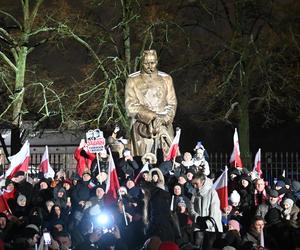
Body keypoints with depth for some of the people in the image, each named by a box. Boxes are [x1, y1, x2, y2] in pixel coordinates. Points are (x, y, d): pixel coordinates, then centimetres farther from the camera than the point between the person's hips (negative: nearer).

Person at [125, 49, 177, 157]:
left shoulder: (166, 79, 14)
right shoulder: (133, 80, 7)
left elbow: (172, 104, 9)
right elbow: (131, 106, -1)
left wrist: (164, 119, -10)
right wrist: (152, 117, -12)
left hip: (164, 125, 2)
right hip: (142, 127, -2)